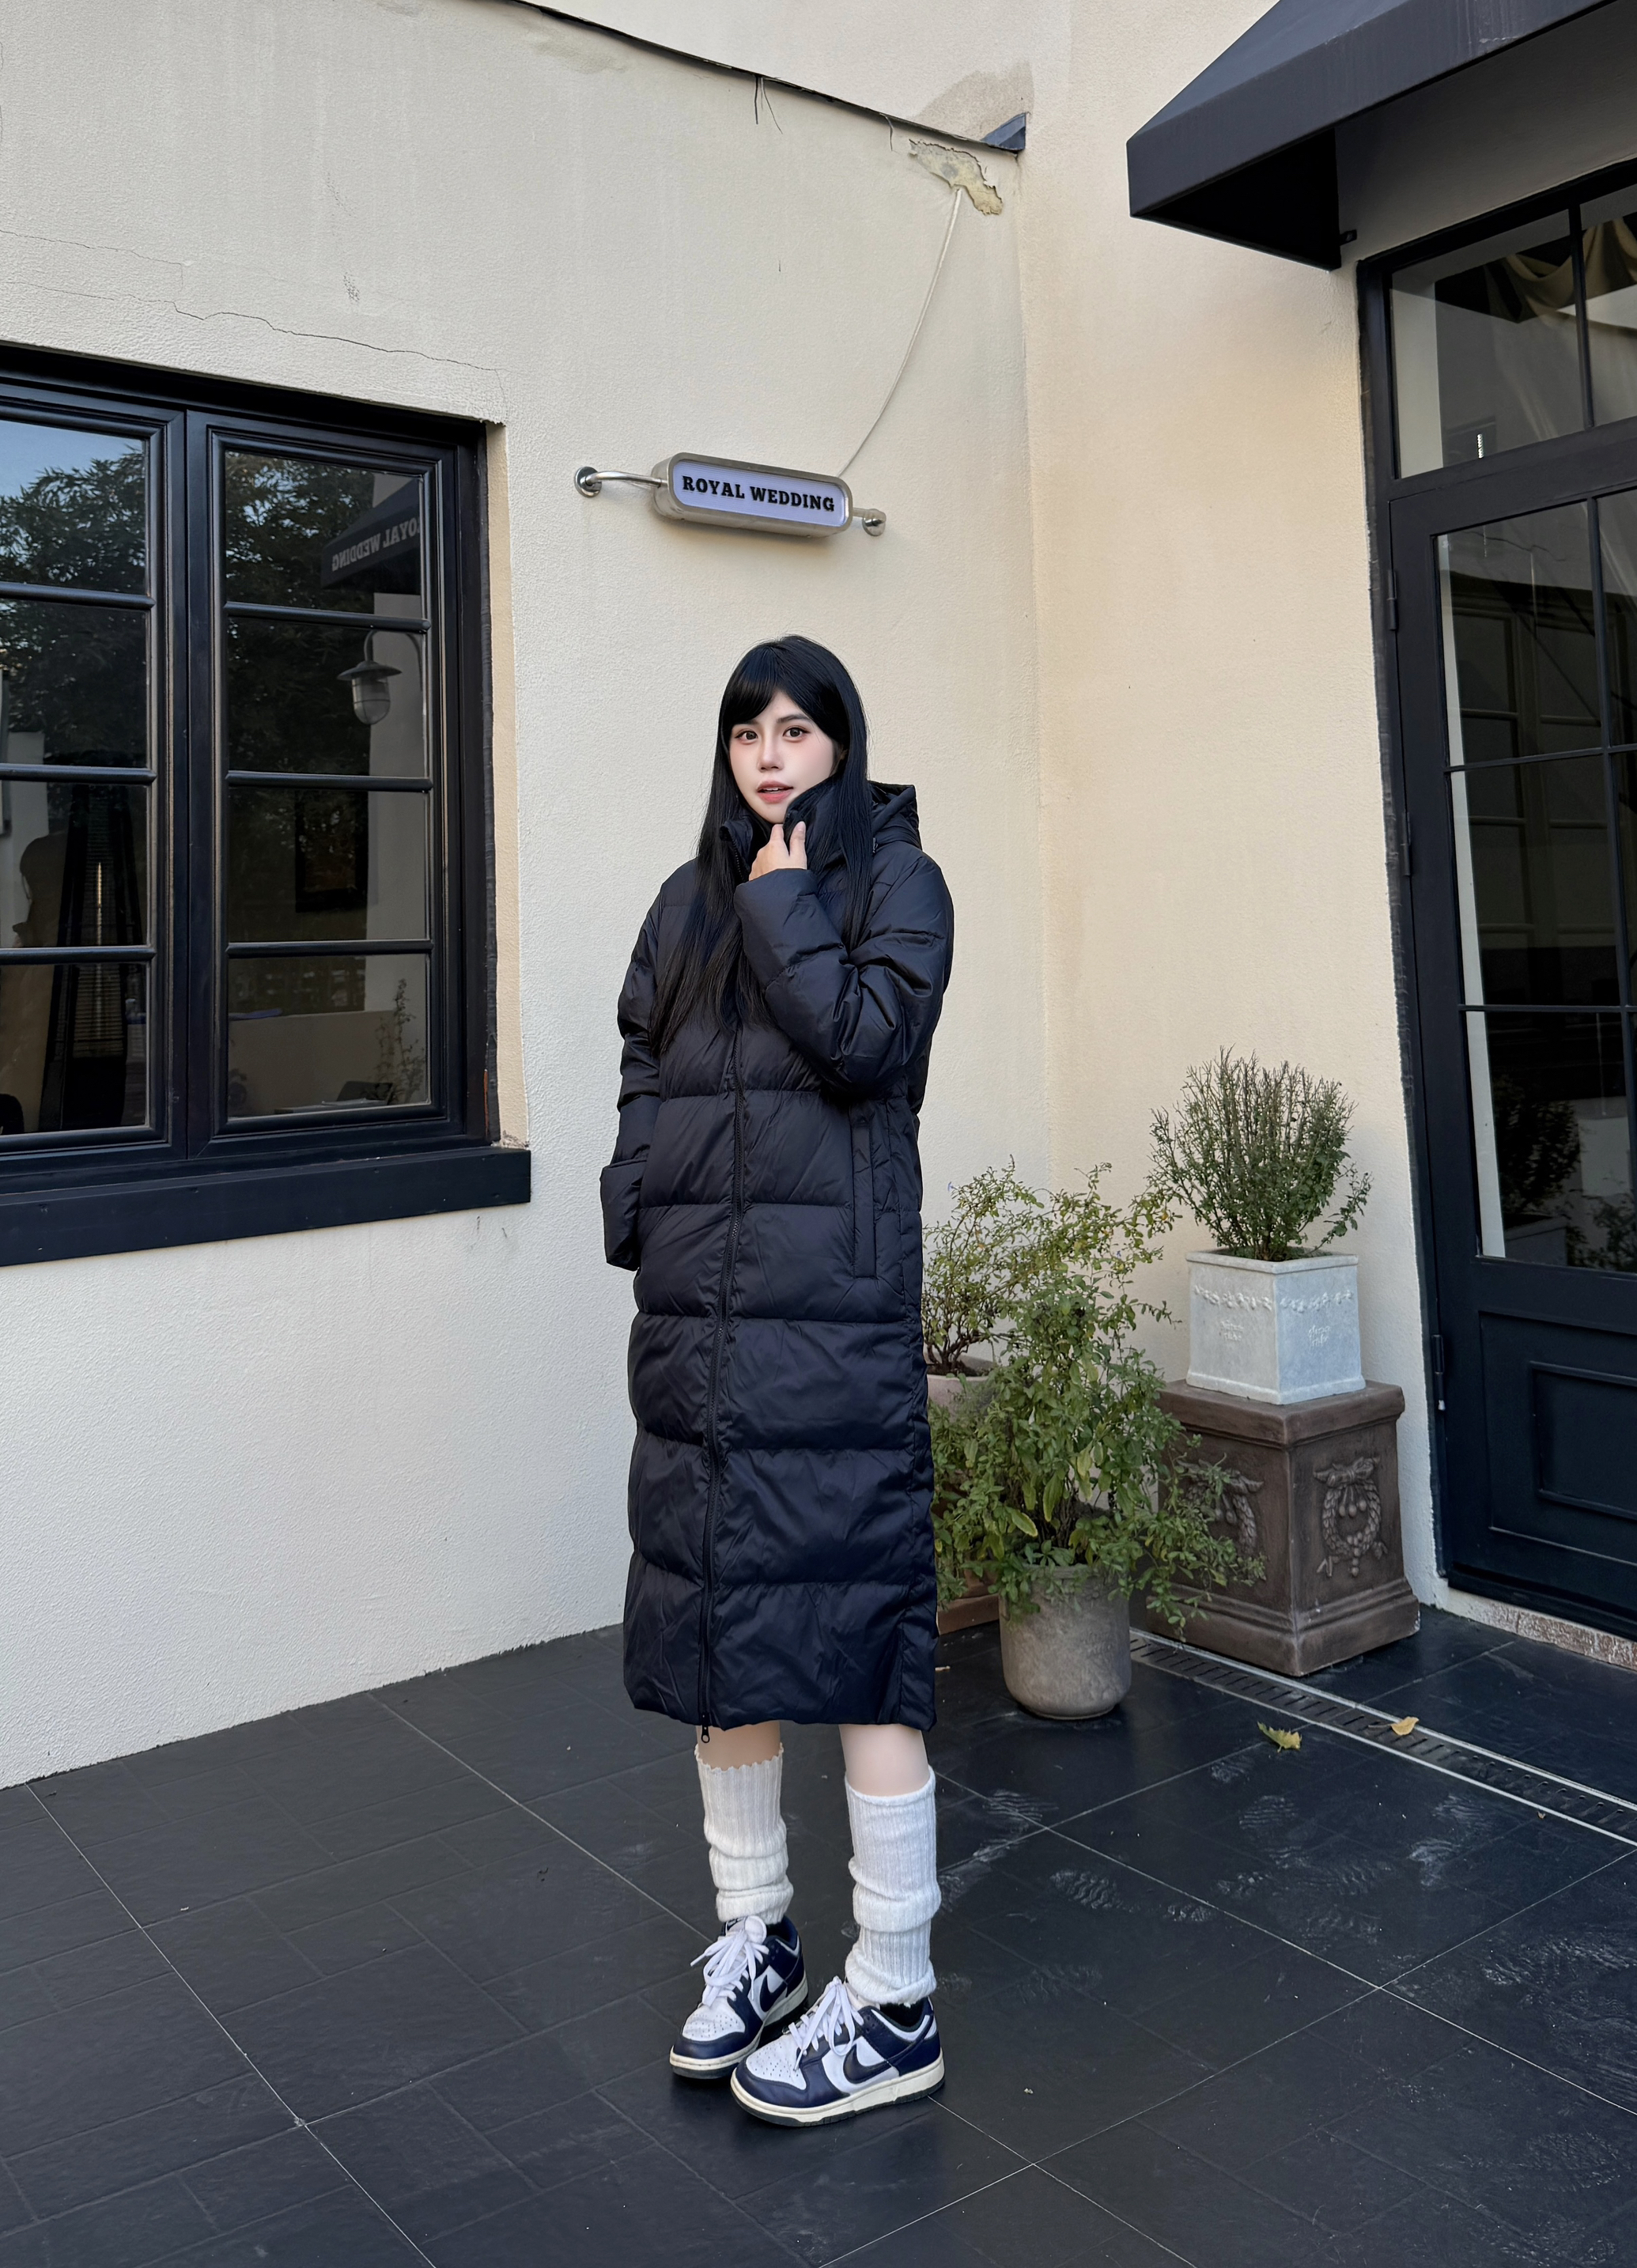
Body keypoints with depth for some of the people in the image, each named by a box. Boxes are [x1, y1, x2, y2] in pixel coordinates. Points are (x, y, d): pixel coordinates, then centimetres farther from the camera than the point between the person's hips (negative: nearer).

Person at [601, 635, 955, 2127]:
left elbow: (867, 1038, -14)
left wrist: (781, 899, -6)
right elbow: (643, 1068, 16)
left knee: (851, 1613, -5)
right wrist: (638, 1219, 2)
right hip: (694, 1304, 6)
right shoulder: (693, 898, 18)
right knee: (713, 1606, 11)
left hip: (836, 1304, -6)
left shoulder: (894, 878, 2)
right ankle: (754, 1931, 29)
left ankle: (893, 2005, 7)